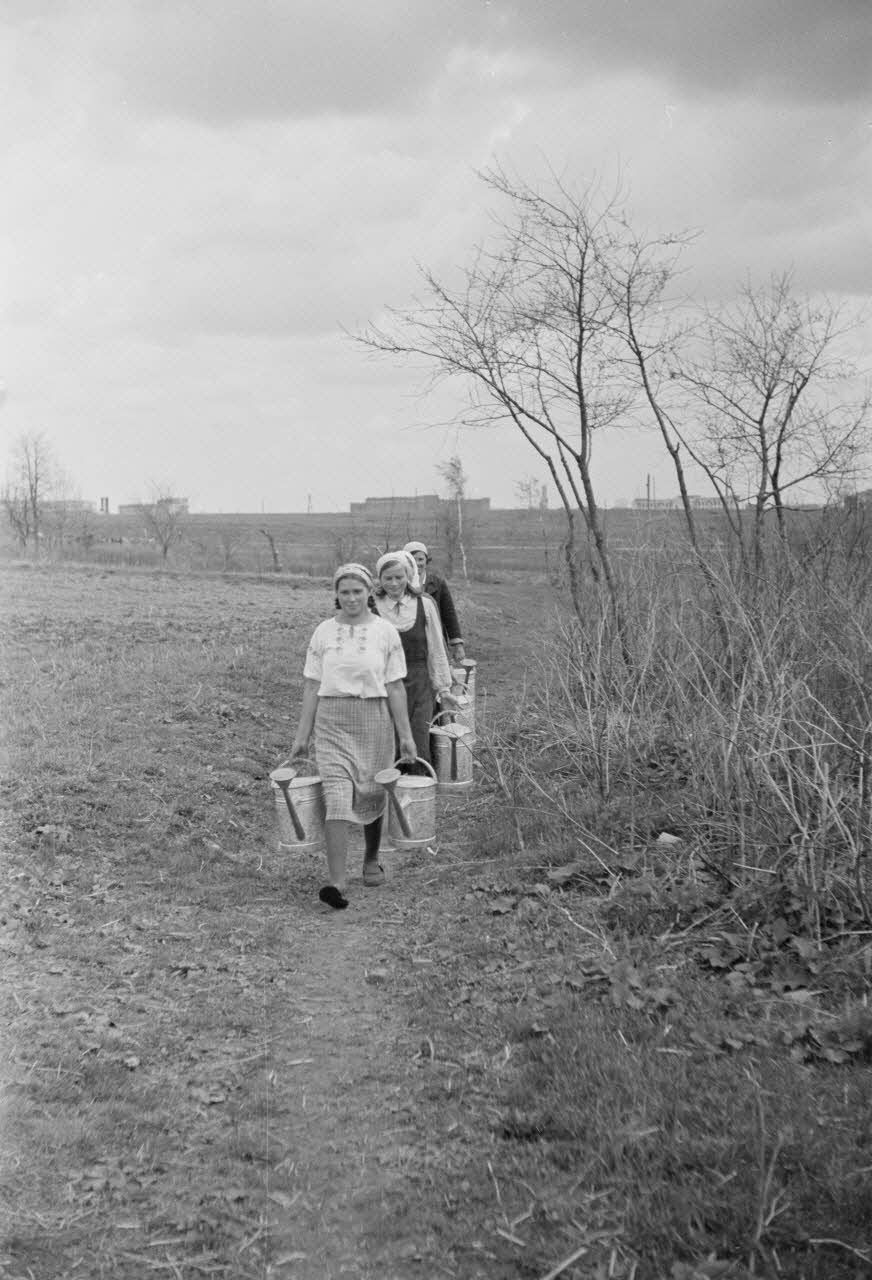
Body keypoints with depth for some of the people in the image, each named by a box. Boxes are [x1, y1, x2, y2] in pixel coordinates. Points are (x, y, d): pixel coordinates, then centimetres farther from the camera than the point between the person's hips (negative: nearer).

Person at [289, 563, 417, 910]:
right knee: (336, 797, -12)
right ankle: (337, 882, -18)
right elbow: (312, 687, 6)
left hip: (374, 720, 0)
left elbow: (395, 688, 1)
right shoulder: (323, 632, 4)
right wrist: (302, 736, 3)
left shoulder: (385, 632, 1)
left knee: (372, 795, 11)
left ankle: (371, 860, 37)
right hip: (331, 722, 0)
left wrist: (405, 735, -2)